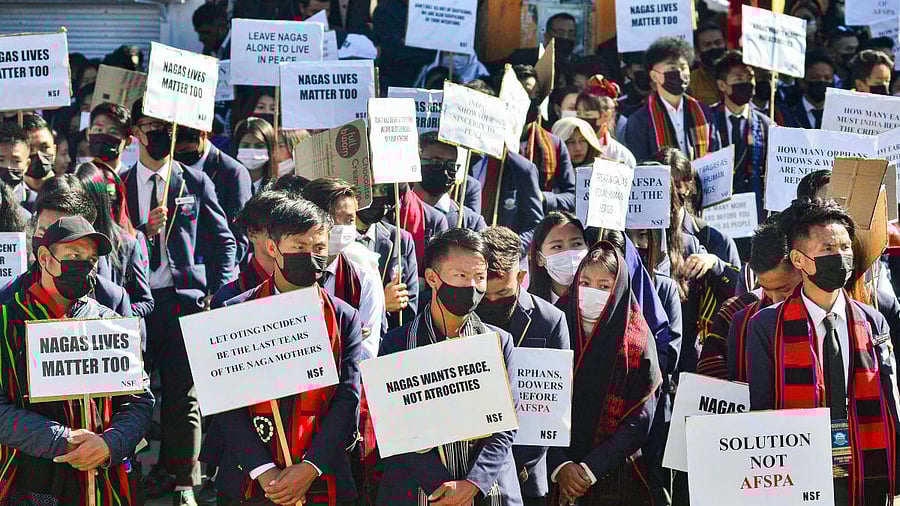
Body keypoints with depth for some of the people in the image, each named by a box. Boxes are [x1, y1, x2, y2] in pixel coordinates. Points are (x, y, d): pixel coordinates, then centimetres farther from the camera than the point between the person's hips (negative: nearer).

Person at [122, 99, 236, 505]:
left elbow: (224, 241, 10)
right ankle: (144, 473, 11)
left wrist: (216, 293, 1)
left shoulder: (195, 182, 9)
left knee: (184, 394, 0)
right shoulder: (119, 186, 9)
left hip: (185, 299, -1)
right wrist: (145, 232, -10)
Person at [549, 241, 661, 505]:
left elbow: (638, 423, -7)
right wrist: (560, 465, -15)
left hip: (615, 474, -1)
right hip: (557, 477, 1)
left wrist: (590, 468, -14)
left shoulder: (637, 342, -3)